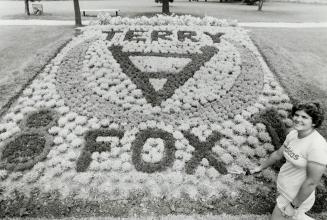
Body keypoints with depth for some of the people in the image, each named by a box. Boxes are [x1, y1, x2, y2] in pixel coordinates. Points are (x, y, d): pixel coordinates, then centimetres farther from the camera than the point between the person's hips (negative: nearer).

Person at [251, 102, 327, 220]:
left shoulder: (317, 146, -29)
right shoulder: (293, 133, -6)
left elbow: (312, 181, -25)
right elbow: (278, 154, 9)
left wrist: (293, 205, -17)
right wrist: (260, 167, 18)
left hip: (297, 196, -7)